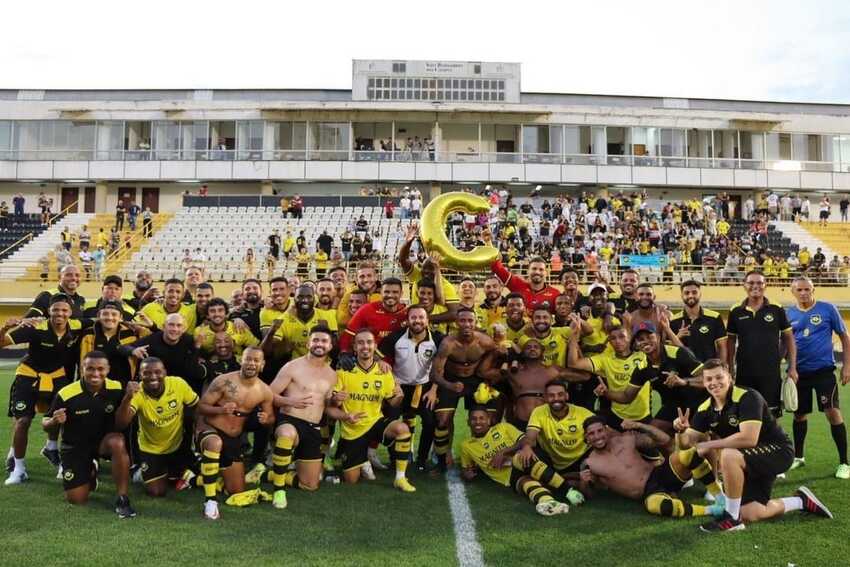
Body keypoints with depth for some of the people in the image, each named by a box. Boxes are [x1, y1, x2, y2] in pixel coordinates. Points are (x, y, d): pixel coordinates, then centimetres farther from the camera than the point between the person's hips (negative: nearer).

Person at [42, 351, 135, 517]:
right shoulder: (66, 394, -21)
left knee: (118, 443, -36)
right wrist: (55, 421, -31)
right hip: (75, 447, 0)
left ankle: (122, 499, -23)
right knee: (76, 499, -2)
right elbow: (46, 426, -8)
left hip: (105, 440, 0)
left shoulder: (116, 389, -15)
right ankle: (90, 472, 34)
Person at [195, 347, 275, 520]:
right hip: (208, 430, -5)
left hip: (234, 439, 5)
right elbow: (201, 407, -14)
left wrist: (266, 419, -17)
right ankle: (210, 500, -30)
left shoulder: (265, 392, -5)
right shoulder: (224, 381, -16)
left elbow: (271, 418, 7)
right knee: (215, 444, -44)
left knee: (237, 491, 13)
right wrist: (221, 410, -34)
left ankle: (211, 475, 45)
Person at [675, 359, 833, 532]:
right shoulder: (705, 409, -4)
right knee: (751, 515, 1)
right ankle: (801, 501, 26)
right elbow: (686, 443, -5)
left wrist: (709, 445, -28)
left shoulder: (748, 397, -23)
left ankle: (732, 518, -17)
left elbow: (749, 438, -35)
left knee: (728, 455, -34)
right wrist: (681, 430, -28)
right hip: (747, 460, 8)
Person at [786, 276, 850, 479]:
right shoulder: (789, 314, 3)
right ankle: (798, 457, 27)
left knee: (833, 412, -8)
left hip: (823, 370, -3)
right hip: (799, 371, 3)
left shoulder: (827, 309, -4)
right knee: (799, 414, 11)